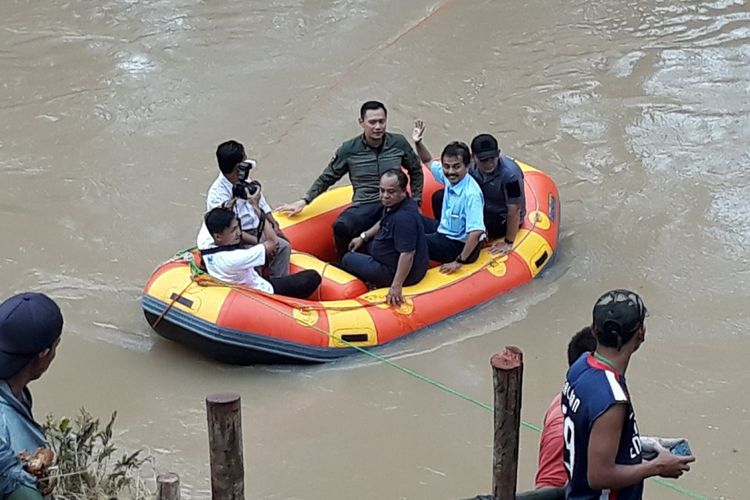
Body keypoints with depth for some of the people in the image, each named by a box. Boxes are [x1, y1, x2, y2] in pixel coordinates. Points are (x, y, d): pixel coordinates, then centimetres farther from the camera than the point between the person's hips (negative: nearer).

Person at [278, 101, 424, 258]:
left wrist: (415, 203, 16)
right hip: (364, 207, 0)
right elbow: (327, 178, 16)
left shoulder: (398, 143, 8)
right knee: (341, 227, -35)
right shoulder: (349, 150, 5)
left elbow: (416, 171, 23)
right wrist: (304, 201, 8)